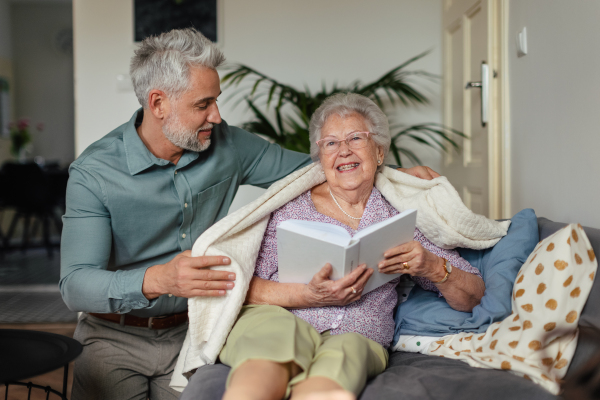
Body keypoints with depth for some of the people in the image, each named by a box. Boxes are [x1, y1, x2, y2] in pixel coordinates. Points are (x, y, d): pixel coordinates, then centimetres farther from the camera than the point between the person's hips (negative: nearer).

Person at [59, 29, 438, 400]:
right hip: (115, 337, -2)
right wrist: (157, 280, -38)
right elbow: (75, 284, -20)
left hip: (190, 332, 3)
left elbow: (304, 168, 10)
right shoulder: (94, 172, -13)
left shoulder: (225, 143, -2)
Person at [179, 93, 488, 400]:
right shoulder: (291, 205, 13)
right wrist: (309, 296, -12)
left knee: (347, 350, -34)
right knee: (280, 330, -36)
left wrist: (434, 268, -3)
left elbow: (473, 298, 17)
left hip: (358, 339, 1)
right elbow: (242, 286, 4)